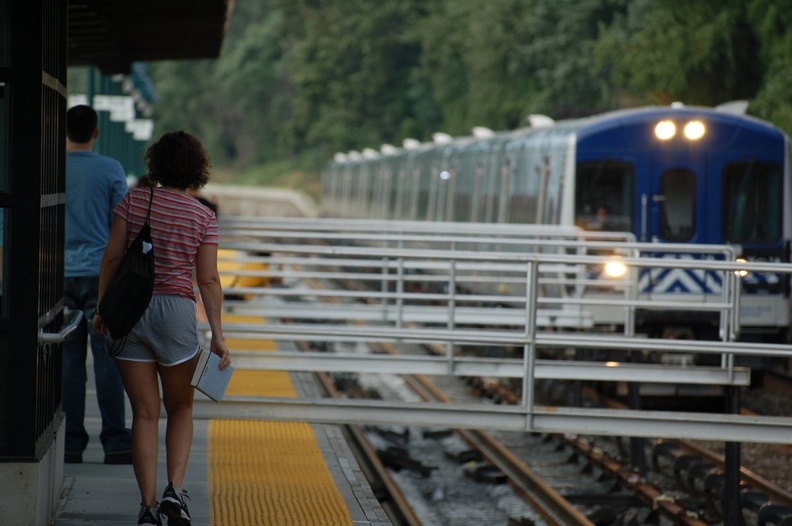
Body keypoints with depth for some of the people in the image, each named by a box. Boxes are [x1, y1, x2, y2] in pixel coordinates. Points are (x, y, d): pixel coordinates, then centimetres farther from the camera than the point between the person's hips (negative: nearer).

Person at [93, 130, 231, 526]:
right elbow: (208, 281, -4)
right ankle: (175, 490, -2)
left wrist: (102, 309, 9)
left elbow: (111, 259, -1)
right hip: (177, 310, -1)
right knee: (180, 408, 16)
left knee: (144, 414, 5)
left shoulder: (134, 201, 0)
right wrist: (217, 336, -2)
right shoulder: (203, 217, -2)